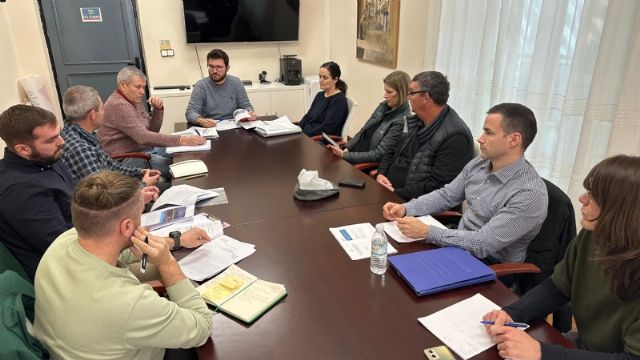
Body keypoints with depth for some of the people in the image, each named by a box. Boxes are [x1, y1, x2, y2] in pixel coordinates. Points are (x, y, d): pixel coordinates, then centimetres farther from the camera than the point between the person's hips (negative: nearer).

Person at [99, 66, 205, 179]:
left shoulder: (135, 100, 12)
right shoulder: (118, 105, -19)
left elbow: (152, 130, 15)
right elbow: (144, 137, -30)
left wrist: (158, 109, -3)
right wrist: (181, 140, -37)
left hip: (148, 149, 10)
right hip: (129, 157, -9)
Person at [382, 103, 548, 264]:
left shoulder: (530, 194, -25)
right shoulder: (479, 164, -1)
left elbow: (483, 244, -28)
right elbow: (446, 196, 9)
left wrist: (426, 232, -28)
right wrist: (406, 208, -6)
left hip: (489, 267, -6)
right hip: (458, 243, 7)